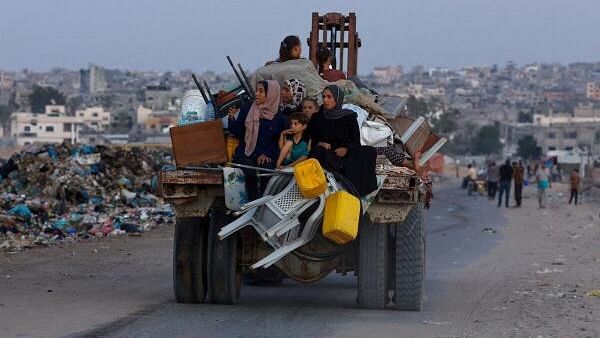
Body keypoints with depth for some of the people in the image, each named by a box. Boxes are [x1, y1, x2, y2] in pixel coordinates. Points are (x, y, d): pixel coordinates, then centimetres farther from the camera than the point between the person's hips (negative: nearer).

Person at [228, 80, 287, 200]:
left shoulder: (278, 118, 6)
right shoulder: (246, 111, 8)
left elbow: (279, 141, 10)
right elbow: (238, 134, 9)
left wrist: (266, 154, -5)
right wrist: (232, 119, -7)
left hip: (266, 157, 0)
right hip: (245, 155, 0)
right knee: (250, 172, -32)